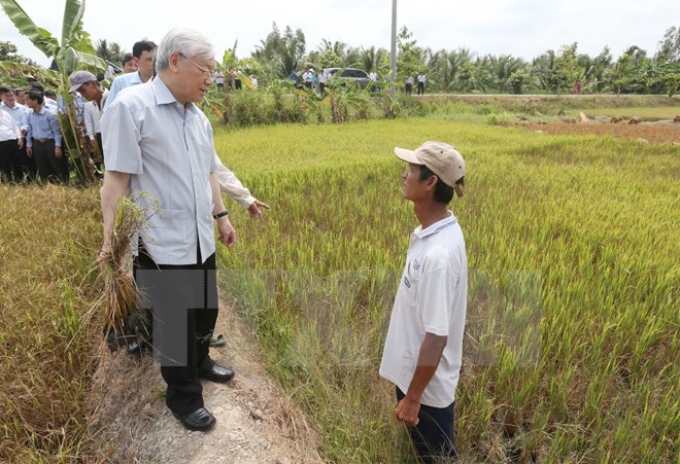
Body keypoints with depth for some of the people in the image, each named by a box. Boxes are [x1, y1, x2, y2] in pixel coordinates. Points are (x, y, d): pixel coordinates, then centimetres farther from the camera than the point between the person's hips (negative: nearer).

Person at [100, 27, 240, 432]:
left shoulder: (198, 116, 10)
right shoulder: (131, 107, -13)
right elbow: (116, 178, -16)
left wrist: (221, 216, 19)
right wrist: (111, 240, -18)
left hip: (201, 241, 7)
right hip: (162, 245, -7)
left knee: (206, 312, 21)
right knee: (176, 324, 8)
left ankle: (200, 362, 47)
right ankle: (184, 396, 30)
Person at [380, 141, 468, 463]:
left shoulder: (438, 253, -33)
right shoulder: (434, 231, -4)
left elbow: (436, 336, -27)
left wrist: (413, 398, -17)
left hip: (427, 385, -8)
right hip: (412, 371, 8)